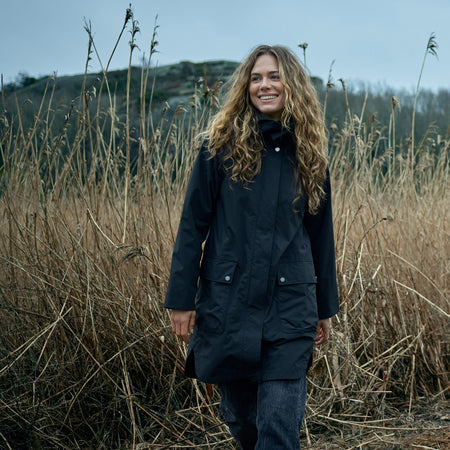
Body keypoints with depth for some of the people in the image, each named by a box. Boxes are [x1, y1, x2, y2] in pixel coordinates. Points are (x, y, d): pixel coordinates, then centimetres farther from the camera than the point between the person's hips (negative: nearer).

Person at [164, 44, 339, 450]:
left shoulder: (309, 152, 6)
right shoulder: (222, 145, -1)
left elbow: (320, 232, 12)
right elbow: (193, 224, -1)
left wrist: (326, 308, 14)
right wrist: (181, 299, -5)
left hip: (289, 308, 0)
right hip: (226, 302, 0)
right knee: (239, 415, 15)